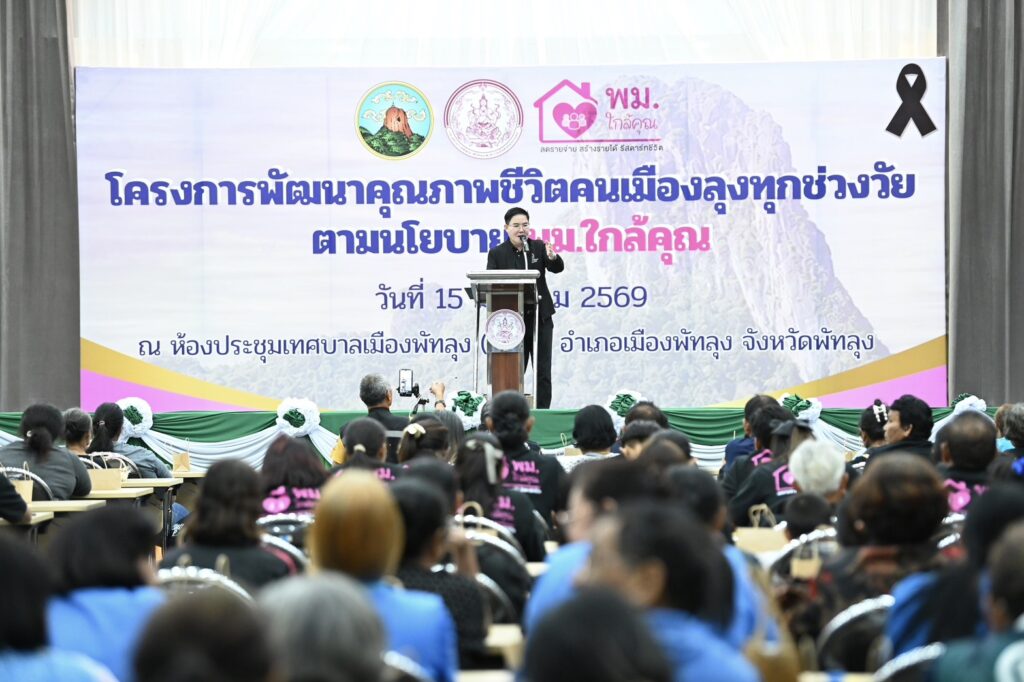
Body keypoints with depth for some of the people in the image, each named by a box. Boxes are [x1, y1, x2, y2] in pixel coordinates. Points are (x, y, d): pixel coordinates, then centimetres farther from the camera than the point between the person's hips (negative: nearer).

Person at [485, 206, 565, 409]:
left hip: (540, 317, 2)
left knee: (543, 370, 4)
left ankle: (542, 412, 9)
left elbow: (558, 268, -9)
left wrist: (553, 257, -32)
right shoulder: (497, 254, 0)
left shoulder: (538, 248, 4)